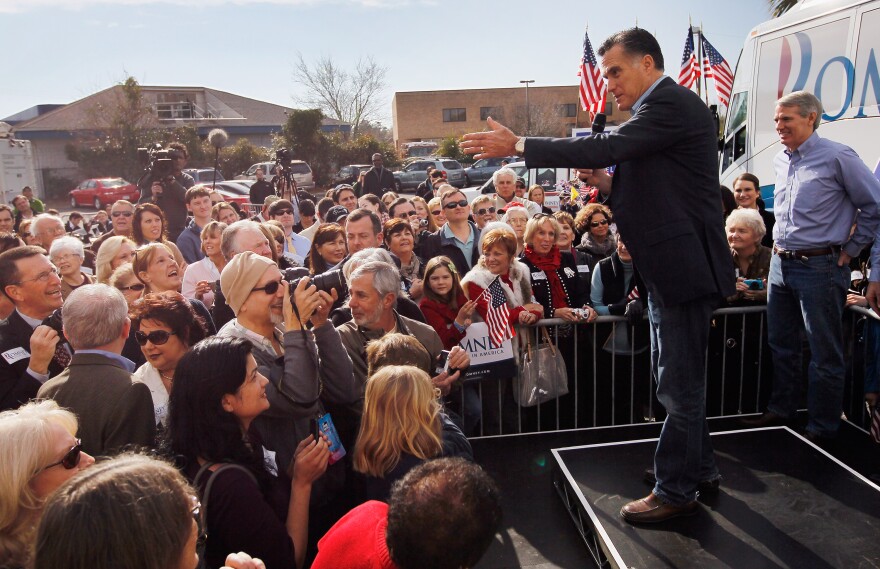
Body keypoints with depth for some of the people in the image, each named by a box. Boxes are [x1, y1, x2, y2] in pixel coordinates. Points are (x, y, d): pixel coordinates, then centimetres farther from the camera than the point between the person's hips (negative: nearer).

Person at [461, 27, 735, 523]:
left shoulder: (671, 103, -15)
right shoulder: (665, 107, 16)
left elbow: (605, 148, -27)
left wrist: (519, 145, -22)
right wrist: (612, 185, -1)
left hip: (685, 267, -10)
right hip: (672, 268, 10)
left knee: (680, 385, 1)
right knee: (678, 380, 20)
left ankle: (676, 491, 16)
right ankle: (699, 468, 36)